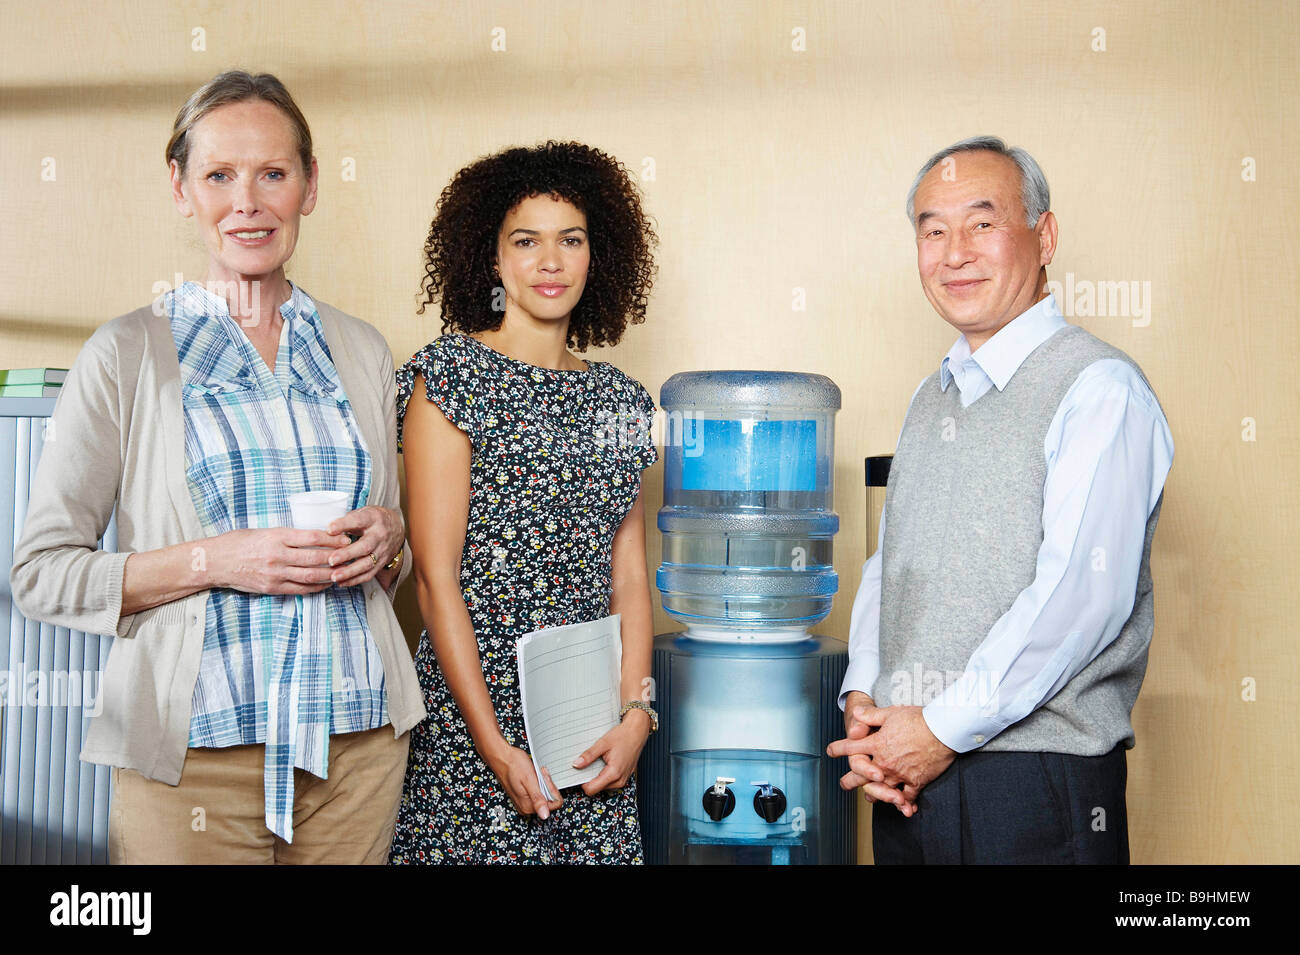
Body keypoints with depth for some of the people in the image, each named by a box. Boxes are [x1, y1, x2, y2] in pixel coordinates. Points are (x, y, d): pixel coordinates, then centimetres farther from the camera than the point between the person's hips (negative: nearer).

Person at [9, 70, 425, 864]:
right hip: (195, 749, -3)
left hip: (360, 739, 3)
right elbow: (42, 574, -4)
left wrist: (388, 539, -3)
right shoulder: (127, 354, -2)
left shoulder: (362, 351, 10)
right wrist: (212, 560, -17)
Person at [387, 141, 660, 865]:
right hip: (475, 717, -4)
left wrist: (637, 712, -2)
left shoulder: (620, 399, 11)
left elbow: (629, 575, 10)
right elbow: (437, 576, -9)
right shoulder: (450, 376, -5)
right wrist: (494, 744, -13)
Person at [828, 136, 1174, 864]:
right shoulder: (931, 400, 15)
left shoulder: (1100, 388, -11)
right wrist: (863, 696, 0)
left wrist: (945, 728, -17)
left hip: (1040, 788, -7)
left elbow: (1080, 593, -20)